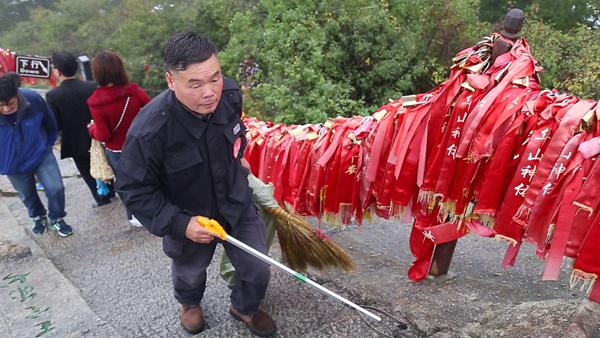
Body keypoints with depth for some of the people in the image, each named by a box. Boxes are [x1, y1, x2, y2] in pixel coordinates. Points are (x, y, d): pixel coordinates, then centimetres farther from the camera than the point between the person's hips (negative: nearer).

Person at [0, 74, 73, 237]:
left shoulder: (33, 99, -25)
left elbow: (51, 124, -4)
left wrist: (47, 145, 7)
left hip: (41, 155, -1)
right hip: (14, 165, 1)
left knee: (56, 188, -9)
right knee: (28, 196, 19)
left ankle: (56, 219, 19)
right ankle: (38, 217, 49)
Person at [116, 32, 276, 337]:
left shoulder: (230, 94, -21)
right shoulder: (149, 130, -35)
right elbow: (134, 189, -21)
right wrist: (179, 224, -27)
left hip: (237, 205, 3)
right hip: (188, 218, -2)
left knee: (258, 270, 13)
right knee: (189, 273, 26)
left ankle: (244, 307, 48)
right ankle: (189, 303, 64)